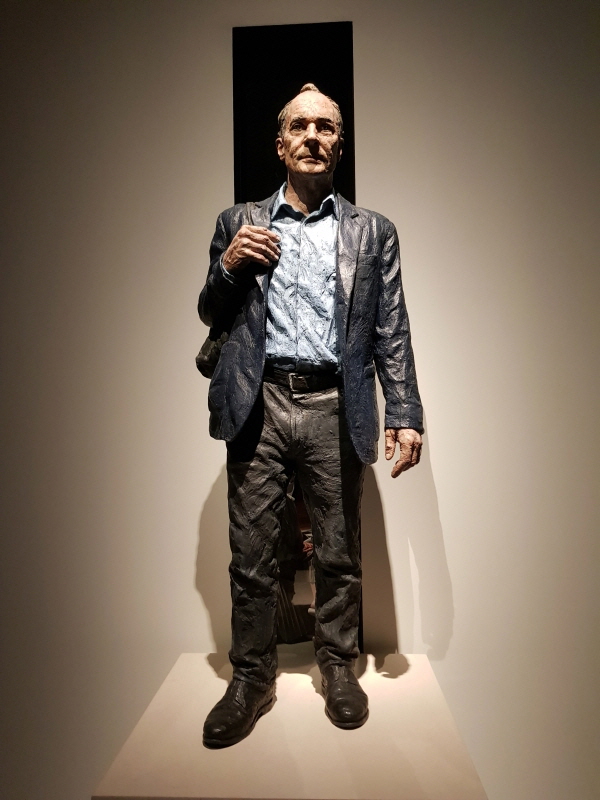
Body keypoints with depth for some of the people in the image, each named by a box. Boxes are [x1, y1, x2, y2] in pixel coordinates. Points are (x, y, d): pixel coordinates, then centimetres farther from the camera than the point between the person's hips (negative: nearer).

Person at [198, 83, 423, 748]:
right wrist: (228, 265, -4)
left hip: (336, 411, 0)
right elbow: (212, 319, 15)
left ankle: (338, 666, 32)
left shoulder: (373, 232, 12)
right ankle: (251, 677, 27)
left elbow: (392, 330, 6)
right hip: (258, 406, 1)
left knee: (339, 556, 10)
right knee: (251, 556, 7)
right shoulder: (238, 223, 13)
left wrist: (405, 415, -4)